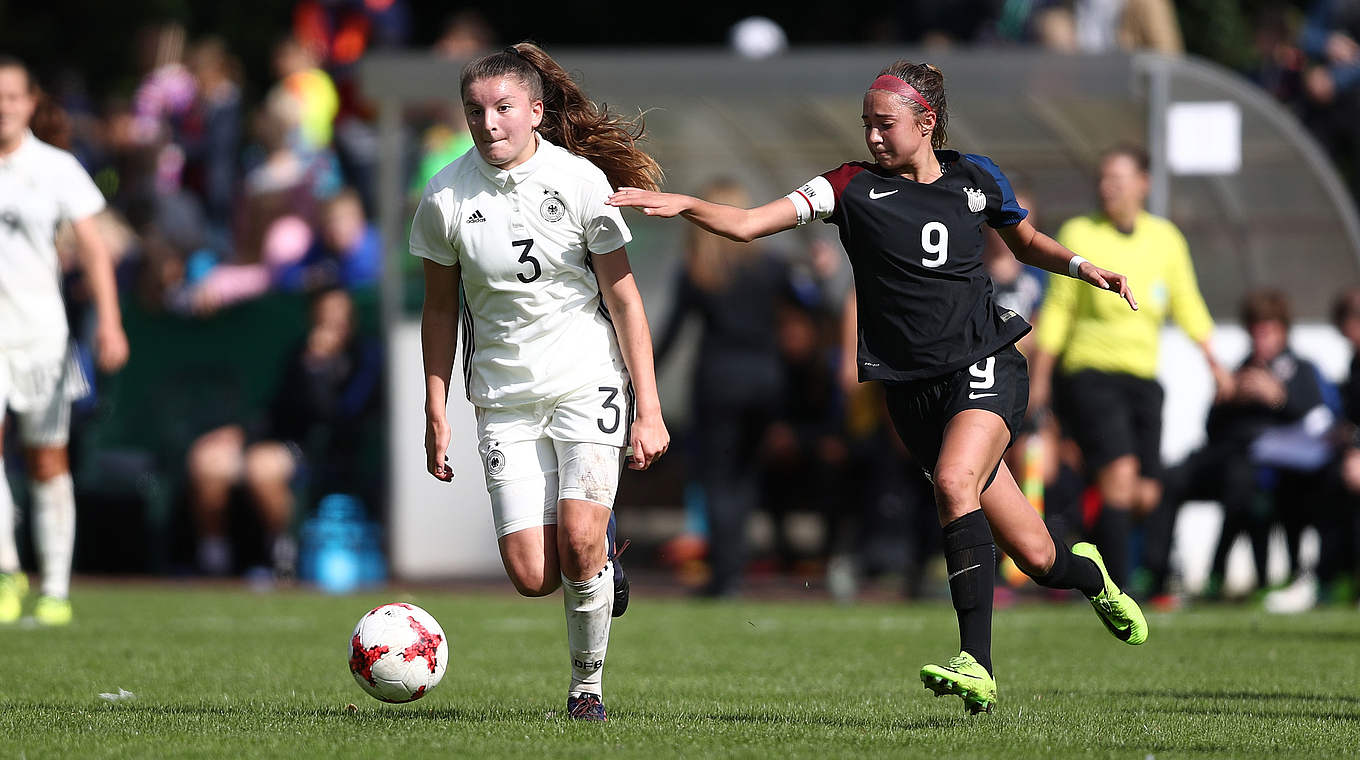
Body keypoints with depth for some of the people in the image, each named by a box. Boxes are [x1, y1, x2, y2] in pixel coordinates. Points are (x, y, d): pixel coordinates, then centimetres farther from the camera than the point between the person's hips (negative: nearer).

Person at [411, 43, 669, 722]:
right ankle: (601, 556, 28)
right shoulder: (446, 197, -3)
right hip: (504, 397, 2)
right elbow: (440, 308, 8)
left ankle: (587, 685, 2)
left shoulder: (581, 180, -7)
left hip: (589, 381, -2)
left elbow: (624, 298, -2)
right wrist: (436, 415, 6)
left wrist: (648, 410, -5)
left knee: (578, 541, -20)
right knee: (533, 577, -8)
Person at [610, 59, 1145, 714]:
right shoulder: (853, 187, 0)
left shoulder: (974, 179, 4)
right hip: (912, 387, 1)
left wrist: (1083, 267, 5)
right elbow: (745, 224, -8)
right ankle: (1088, 573, 38)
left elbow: (1027, 243, 23)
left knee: (953, 481, -31)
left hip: (986, 366, -1)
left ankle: (977, 667, -32)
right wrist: (683, 205, -24)